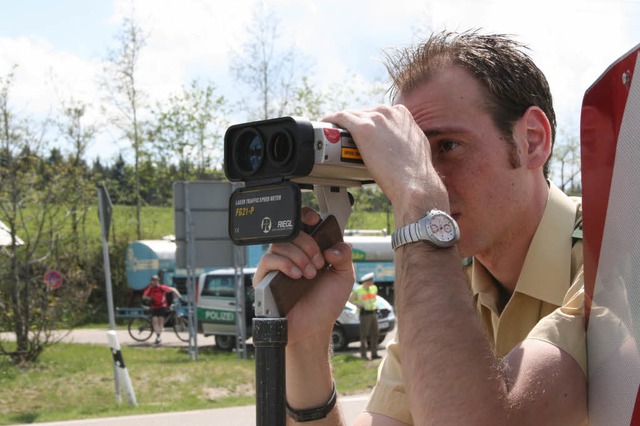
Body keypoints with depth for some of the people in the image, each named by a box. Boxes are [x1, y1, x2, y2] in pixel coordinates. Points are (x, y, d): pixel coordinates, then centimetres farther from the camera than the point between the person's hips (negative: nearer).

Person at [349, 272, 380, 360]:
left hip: (373, 313, 6)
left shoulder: (374, 288, 7)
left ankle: (374, 354, 9)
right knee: (364, 334, -3)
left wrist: (374, 304, 12)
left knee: (374, 333, 4)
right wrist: (358, 304, -11)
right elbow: (350, 299, 2)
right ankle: (363, 355, 2)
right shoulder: (358, 290, -8)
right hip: (364, 314, -6)